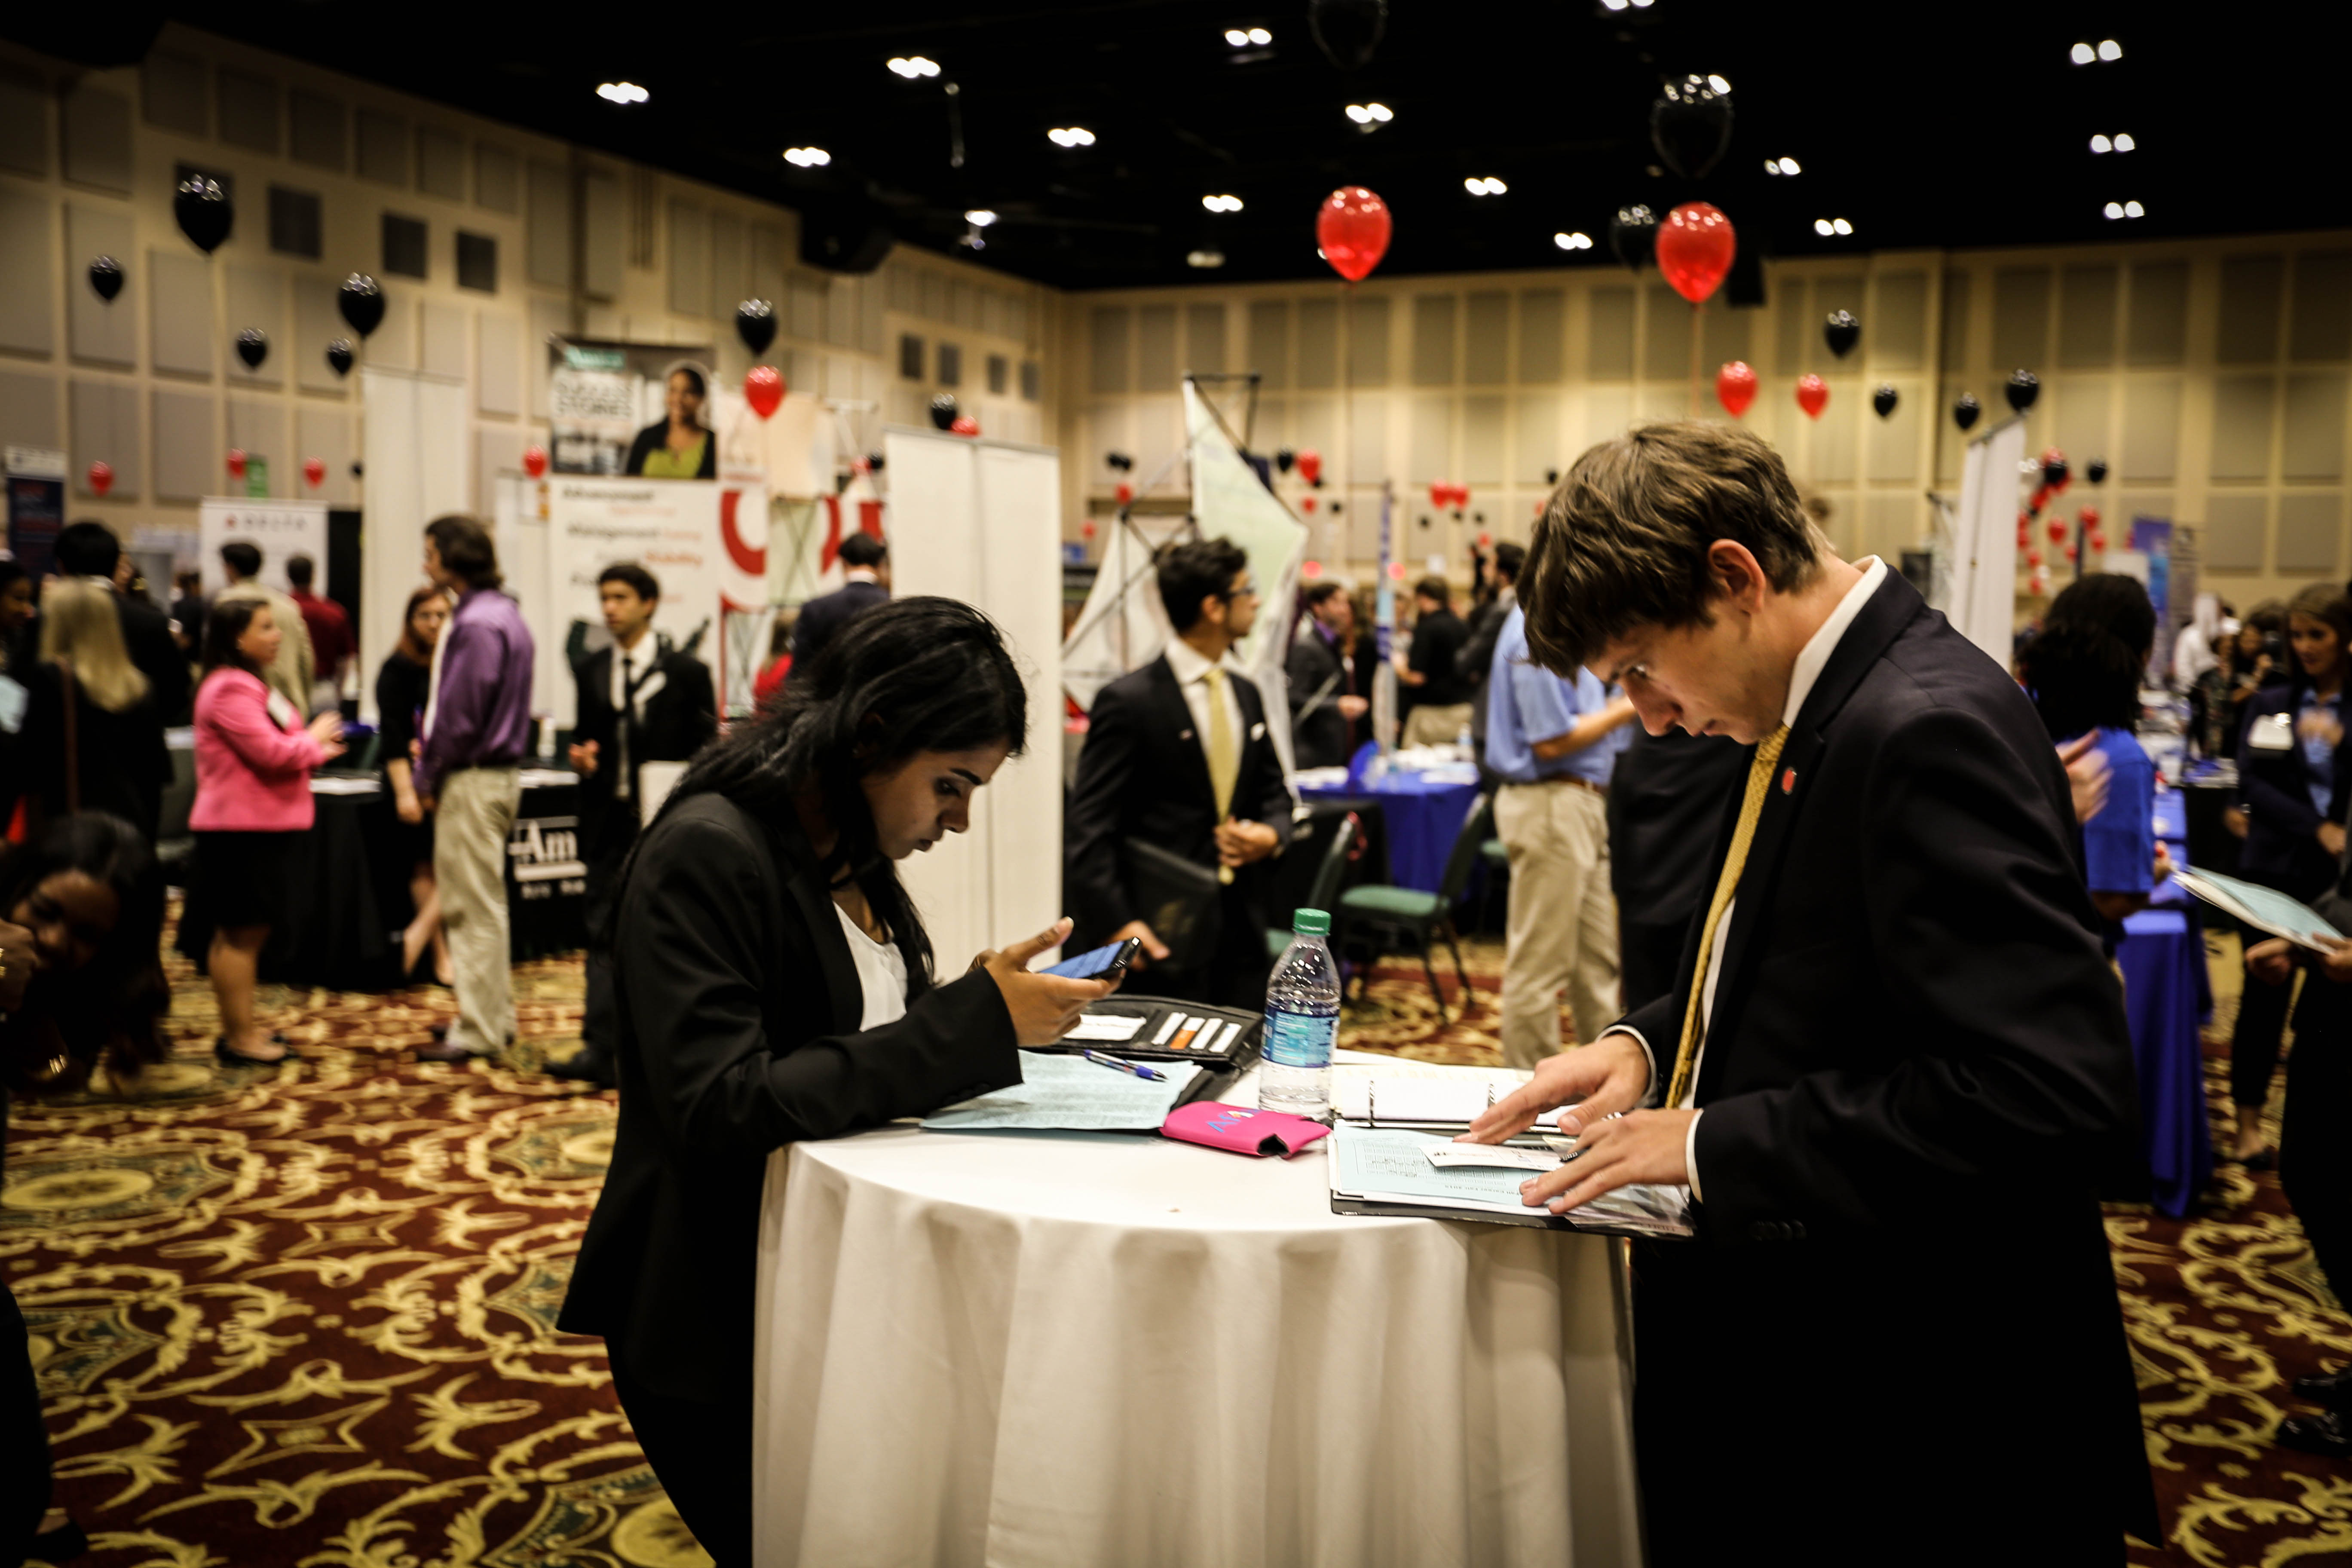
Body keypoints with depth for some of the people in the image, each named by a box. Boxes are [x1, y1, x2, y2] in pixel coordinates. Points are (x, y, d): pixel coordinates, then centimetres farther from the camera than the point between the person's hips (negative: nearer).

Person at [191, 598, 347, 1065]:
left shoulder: (252, 685, 19)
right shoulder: (230, 689, -16)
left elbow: (282, 748, 24)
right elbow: (270, 752, -22)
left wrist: (315, 748, 8)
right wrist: (313, 740, -5)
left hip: (262, 827, 11)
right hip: (241, 831, -11)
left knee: (244, 934, 15)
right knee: (241, 934, -5)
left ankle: (243, 1027, 23)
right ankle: (240, 1039, 1)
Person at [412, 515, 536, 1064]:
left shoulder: (476, 624, -19)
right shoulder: (505, 612, 13)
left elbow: (460, 714, -20)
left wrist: (428, 776, -8)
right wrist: (431, 747, 9)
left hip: (472, 780, -10)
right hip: (500, 769, 10)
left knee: (473, 908, -3)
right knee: (484, 902, 17)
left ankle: (478, 1032, 3)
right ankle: (495, 1015, 26)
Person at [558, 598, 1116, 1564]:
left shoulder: (850, 854, 6)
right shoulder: (706, 854, -20)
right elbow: (720, 1112, -29)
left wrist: (989, 1009, -7)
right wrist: (973, 1021, -29)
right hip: (720, 1338, -8)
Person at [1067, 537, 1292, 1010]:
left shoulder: (1245, 692, 12)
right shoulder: (1129, 701, -11)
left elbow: (1272, 788, 22)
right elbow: (1089, 827, -13)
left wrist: (1273, 833, -2)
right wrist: (1116, 922, -22)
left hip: (1240, 922, 7)